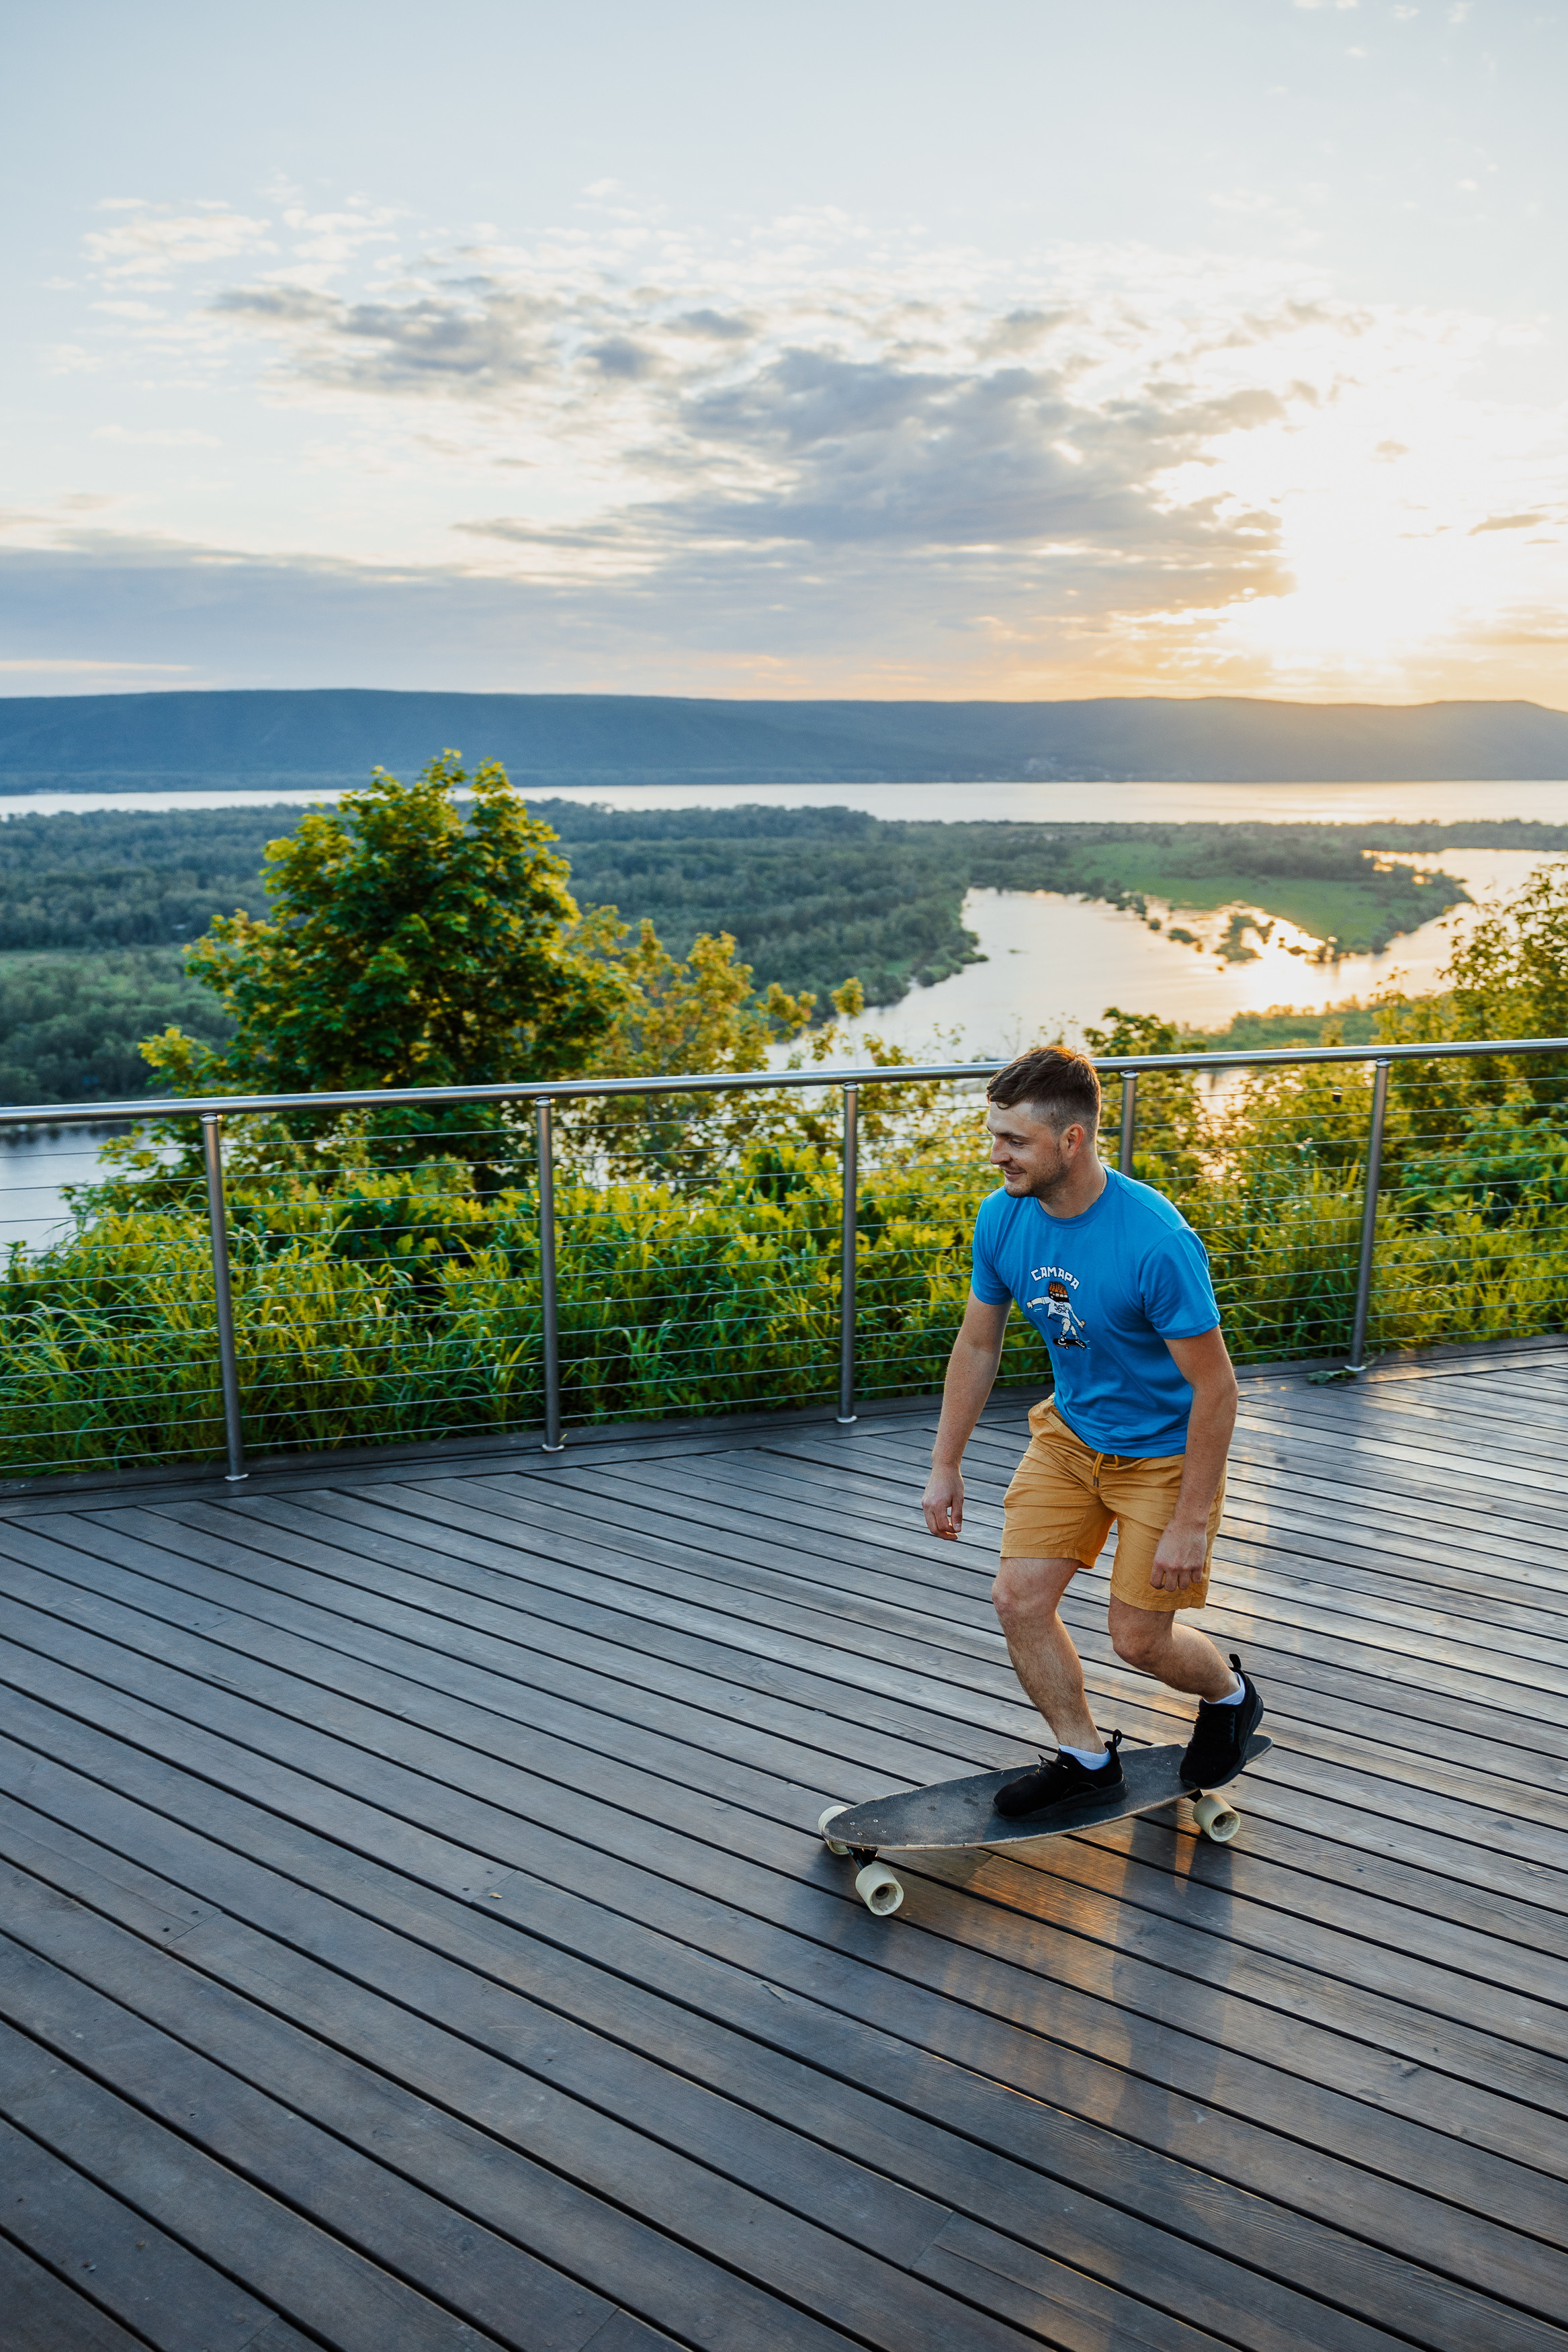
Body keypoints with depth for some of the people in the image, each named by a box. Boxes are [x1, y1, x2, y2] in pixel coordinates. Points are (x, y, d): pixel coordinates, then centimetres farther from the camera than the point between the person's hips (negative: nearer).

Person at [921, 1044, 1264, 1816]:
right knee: (1019, 1598, -2)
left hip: (1165, 1450, -5)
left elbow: (1214, 1388, -24)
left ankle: (1230, 1696, 37)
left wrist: (1190, 1523, -20)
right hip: (1070, 1432, 6)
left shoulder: (1156, 1243, -32)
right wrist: (945, 1466, 5)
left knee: (1138, 1638, 3)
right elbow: (977, 1345, 2)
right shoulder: (1003, 1217, -13)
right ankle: (1084, 1755, 21)